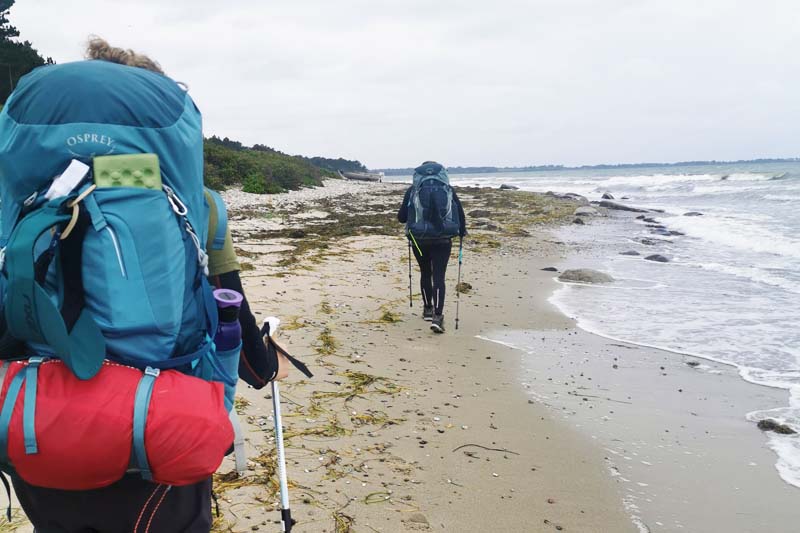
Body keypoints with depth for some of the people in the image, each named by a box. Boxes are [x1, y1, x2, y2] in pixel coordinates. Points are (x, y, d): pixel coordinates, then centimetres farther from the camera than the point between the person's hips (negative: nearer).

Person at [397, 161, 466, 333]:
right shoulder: (448, 189, 6)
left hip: (419, 240, 1)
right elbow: (460, 213, 5)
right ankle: (437, 316, -15)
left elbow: (401, 217, 2)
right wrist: (462, 231, 24)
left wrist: (412, 218, 25)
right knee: (439, 277, -2)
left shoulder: (413, 190, 3)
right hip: (443, 240, 0)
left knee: (425, 274, 20)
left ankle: (428, 308, 34)